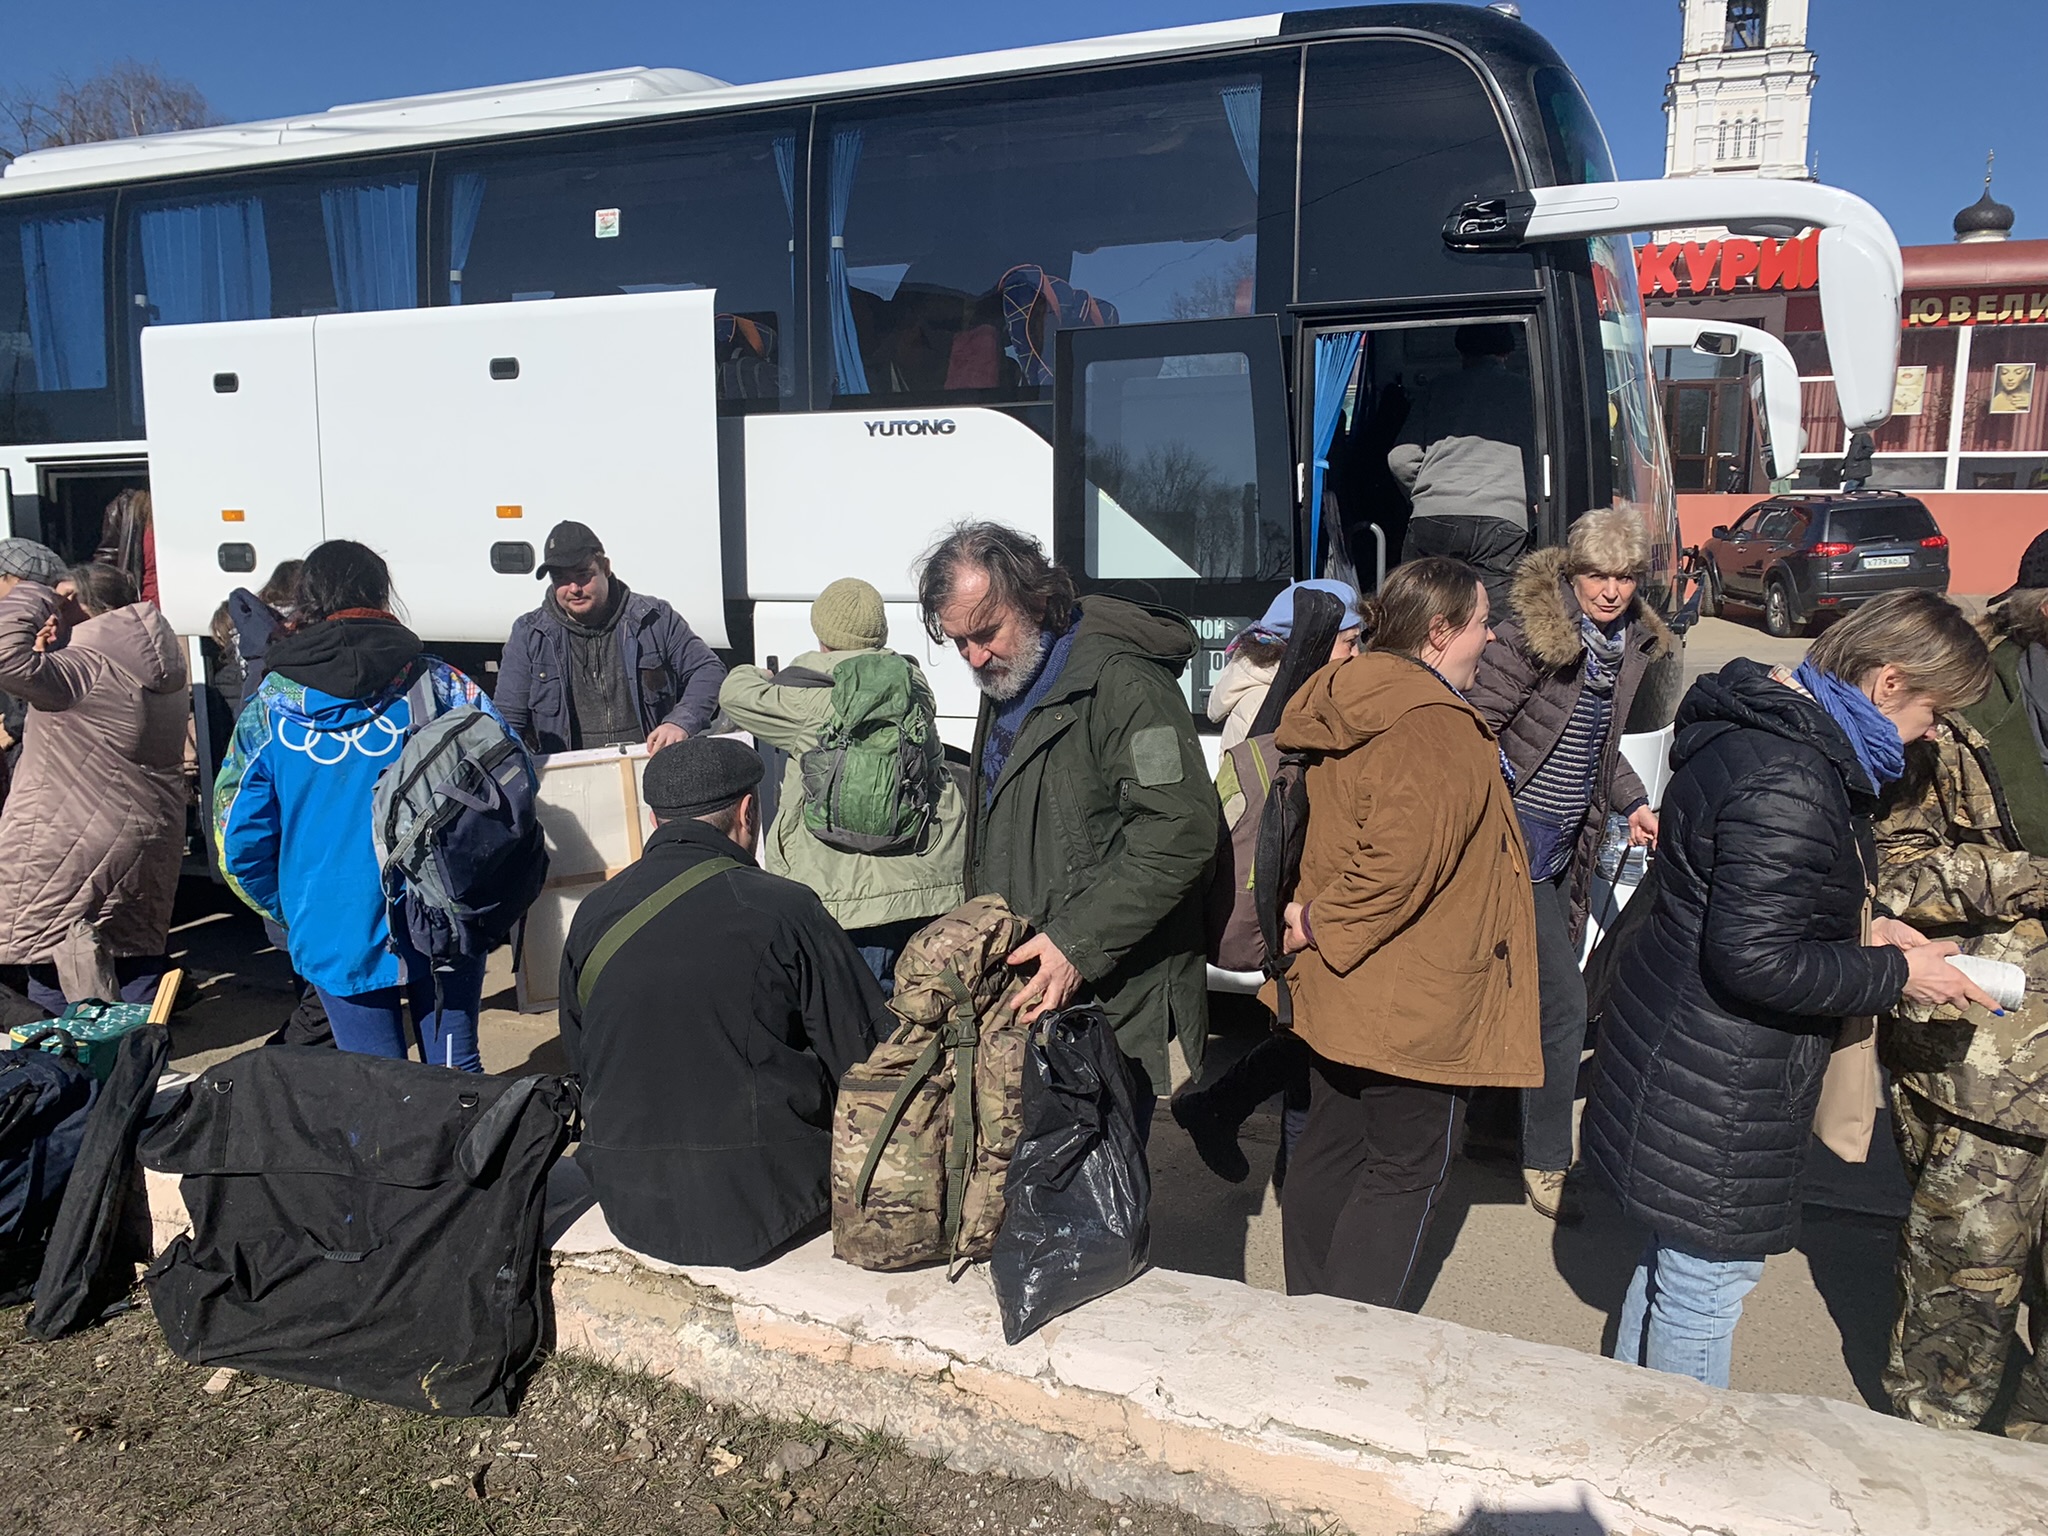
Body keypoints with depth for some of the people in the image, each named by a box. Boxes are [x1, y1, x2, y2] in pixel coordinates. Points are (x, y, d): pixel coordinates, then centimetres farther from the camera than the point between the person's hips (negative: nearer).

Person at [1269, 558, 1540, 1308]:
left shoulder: (1350, 702, 9)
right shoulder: (1436, 726, -22)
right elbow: (1402, 860, -30)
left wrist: (1319, 919, 13)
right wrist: (1323, 926, -18)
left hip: (1339, 985, 10)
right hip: (1414, 997, -9)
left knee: (1330, 1145, 19)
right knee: (1407, 1165, 5)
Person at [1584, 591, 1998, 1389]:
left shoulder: (1766, 722, 7)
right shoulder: (1789, 783, -26)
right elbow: (1755, 960, -27)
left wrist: (1858, 927, 8)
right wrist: (1894, 973, -15)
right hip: (1714, 1084, -11)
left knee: (1675, 1257, 24)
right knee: (1709, 1277, 6)